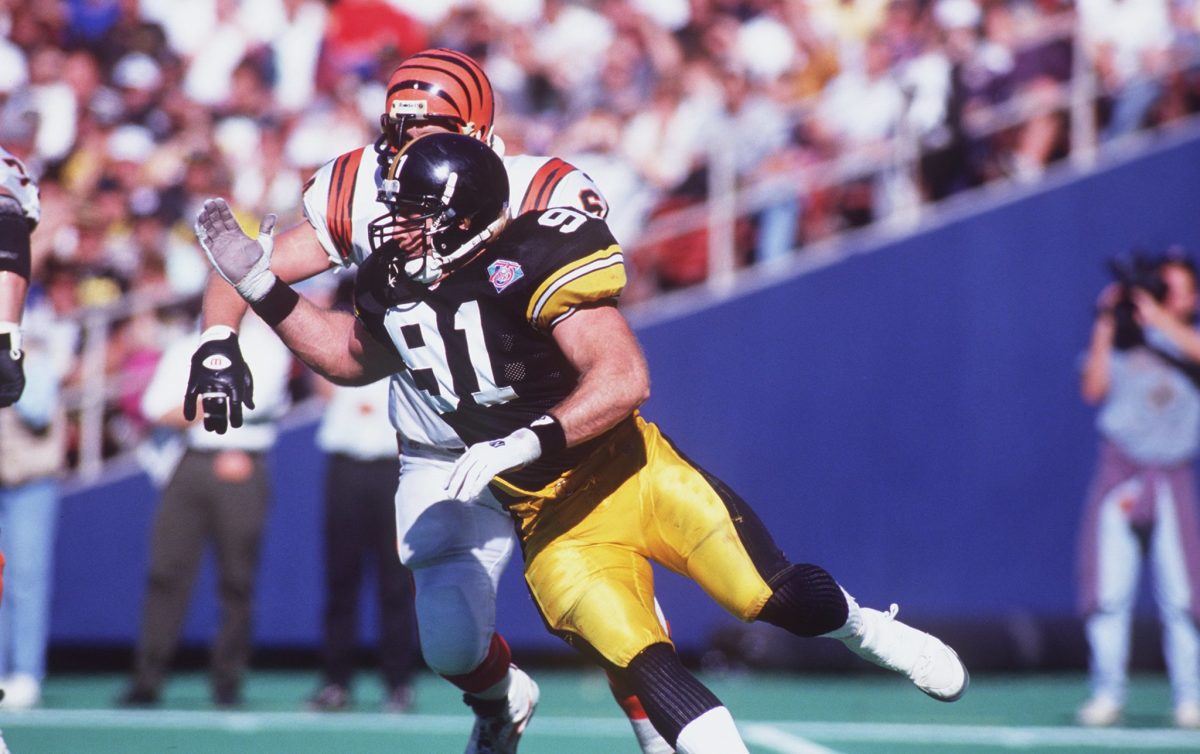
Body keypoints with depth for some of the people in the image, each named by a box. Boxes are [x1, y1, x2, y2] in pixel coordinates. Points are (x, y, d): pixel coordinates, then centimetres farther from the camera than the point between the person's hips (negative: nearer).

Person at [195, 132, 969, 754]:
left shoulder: (529, 265, -22)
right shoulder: (395, 284, -1)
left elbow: (624, 379, -29)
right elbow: (353, 357, 22)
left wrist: (523, 445, -38)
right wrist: (258, 284, 11)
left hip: (630, 473, -4)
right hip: (554, 525, 4)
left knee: (780, 598, -12)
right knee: (647, 673, -18)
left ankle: (862, 627, 23)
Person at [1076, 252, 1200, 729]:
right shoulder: (1123, 340, 10)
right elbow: (1094, 389, -1)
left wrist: (1158, 318, -17)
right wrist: (1104, 327, -4)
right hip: (1119, 470, 1)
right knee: (1108, 591, -4)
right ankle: (1107, 694, 3)